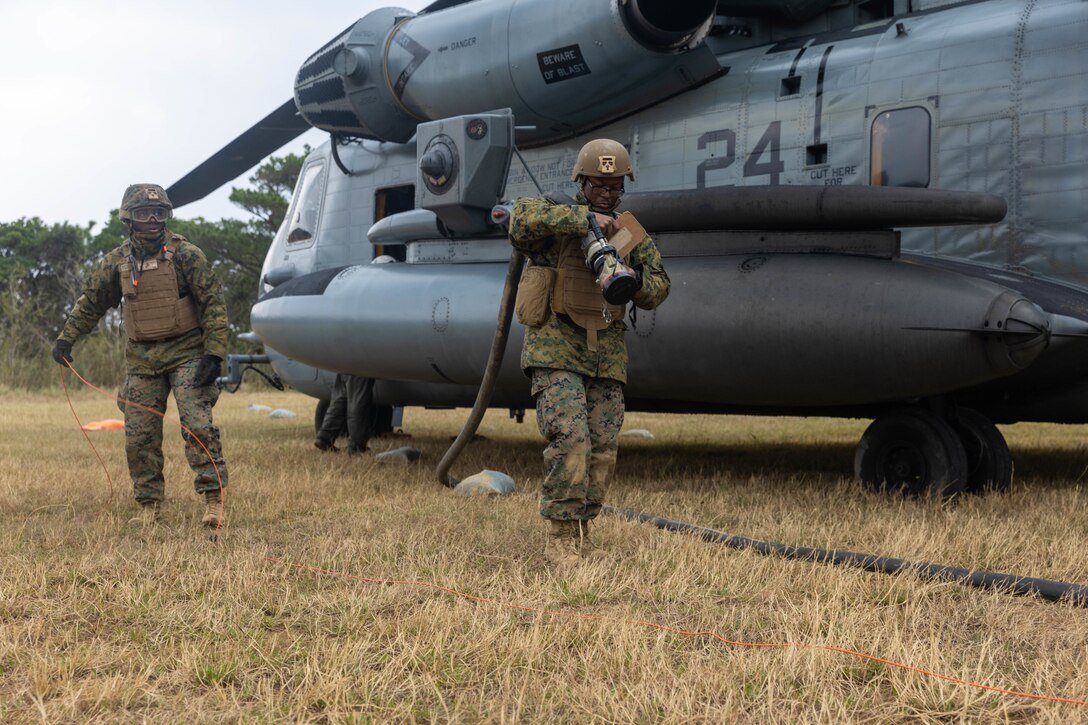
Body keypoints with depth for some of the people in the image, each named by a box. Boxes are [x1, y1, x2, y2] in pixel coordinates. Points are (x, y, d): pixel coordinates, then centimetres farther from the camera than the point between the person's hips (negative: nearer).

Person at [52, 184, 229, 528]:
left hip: (185, 354, -4)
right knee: (139, 437, 4)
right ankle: (149, 506, 15)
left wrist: (214, 353, -15)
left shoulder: (184, 253, -7)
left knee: (198, 426, -14)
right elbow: (91, 302, 18)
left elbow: (214, 302, -8)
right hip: (141, 360, 4)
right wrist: (66, 338, 10)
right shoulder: (117, 261, 4)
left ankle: (213, 500, -9)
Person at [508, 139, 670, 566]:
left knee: (602, 449, 2)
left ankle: (581, 535, 15)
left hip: (606, 354, 5)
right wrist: (586, 218, -30)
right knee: (569, 438, -19)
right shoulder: (556, 220, -3)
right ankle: (560, 536, -10)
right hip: (555, 349, -5)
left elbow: (658, 289, 9)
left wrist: (637, 280, -15)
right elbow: (522, 218, -27)